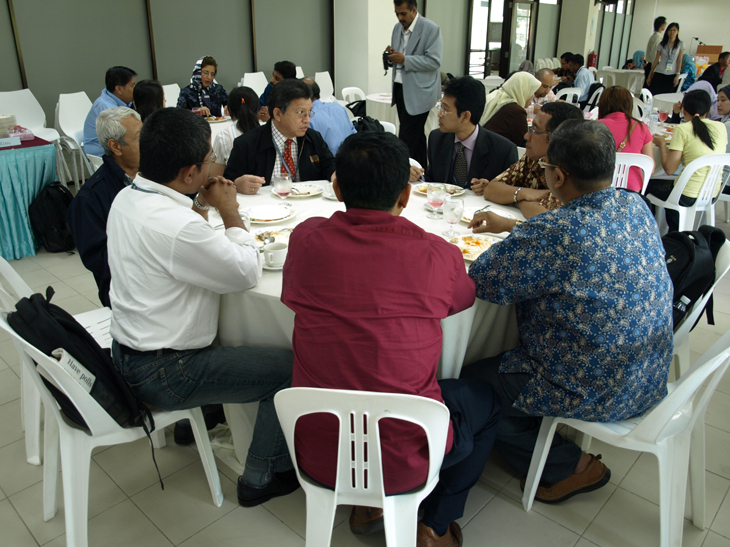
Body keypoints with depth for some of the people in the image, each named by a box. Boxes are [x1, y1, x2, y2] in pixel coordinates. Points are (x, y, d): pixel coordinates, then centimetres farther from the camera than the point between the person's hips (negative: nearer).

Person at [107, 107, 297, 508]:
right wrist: (230, 213, -8)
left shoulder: (126, 198, 0)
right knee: (291, 368, -5)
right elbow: (247, 273, -20)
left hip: (127, 351, 10)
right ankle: (262, 478, 10)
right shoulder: (174, 226, -31)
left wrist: (201, 204, 2)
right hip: (162, 375, -10)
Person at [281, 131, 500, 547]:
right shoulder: (439, 255, -16)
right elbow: (465, 296, 8)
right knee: (485, 400, 26)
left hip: (317, 454, 3)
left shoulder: (306, 238, -11)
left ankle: (366, 504, 34)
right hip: (406, 461, -2)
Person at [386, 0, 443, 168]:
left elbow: (434, 61, -16)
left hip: (418, 92, -7)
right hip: (400, 89, 7)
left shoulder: (431, 29, -10)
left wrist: (404, 59, -20)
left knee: (406, 138, -12)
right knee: (416, 135, 14)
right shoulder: (397, 28, 12)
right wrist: (391, 55, -3)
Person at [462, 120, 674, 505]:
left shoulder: (552, 234, -31)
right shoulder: (636, 206, -3)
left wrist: (508, 243, -1)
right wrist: (510, 227, 16)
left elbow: (479, 282, -22)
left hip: (596, 394, -9)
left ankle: (568, 467, 16)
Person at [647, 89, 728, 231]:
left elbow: (669, 169, -14)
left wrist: (662, 144, 2)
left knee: (648, 184, 19)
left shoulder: (683, 130, -13)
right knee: (668, 184, 31)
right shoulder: (721, 127, 3)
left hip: (688, 196, -7)